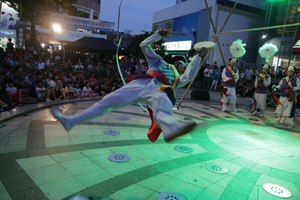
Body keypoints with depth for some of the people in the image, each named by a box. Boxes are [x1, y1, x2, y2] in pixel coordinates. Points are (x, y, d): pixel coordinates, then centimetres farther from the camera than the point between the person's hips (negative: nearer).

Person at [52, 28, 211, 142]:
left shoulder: (177, 79, 35)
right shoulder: (159, 62, 36)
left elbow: (189, 77, 14)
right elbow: (144, 45, 34)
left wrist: (198, 57, 18)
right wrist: (159, 34, 27)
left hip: (158, 90, -1)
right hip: (140, 83, 1)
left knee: (163, 105, -40)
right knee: (109, 100, -10)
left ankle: (171, 129, -75)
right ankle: (71, 121, -3)